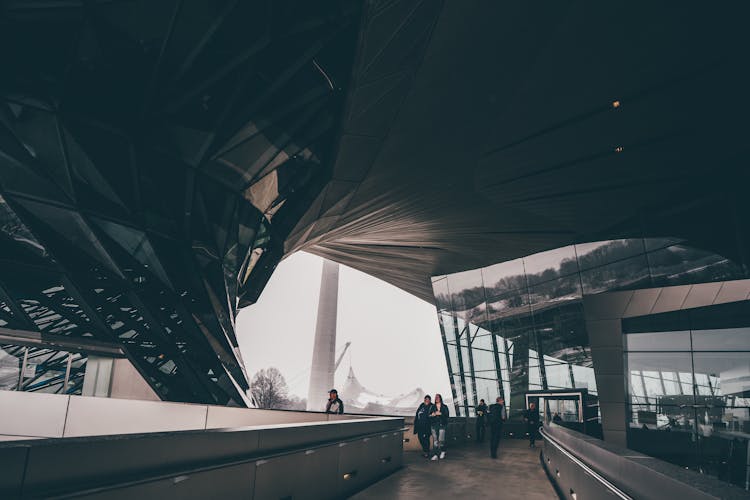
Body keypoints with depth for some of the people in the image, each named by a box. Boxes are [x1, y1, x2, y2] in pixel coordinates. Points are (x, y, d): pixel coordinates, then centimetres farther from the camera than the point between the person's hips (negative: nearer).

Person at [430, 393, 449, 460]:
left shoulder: (444, 407, 8)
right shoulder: (432, 407, 13)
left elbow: (447, 414, -4)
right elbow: (429, 415, 9)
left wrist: (440, 413, -16)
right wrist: (432, 415, -12)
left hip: (442, 424, -2)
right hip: (434, 425, 2)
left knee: (441, 439, -8)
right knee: (435, 440, -3)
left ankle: (443, 451, 17)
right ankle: (435, 455, 1)